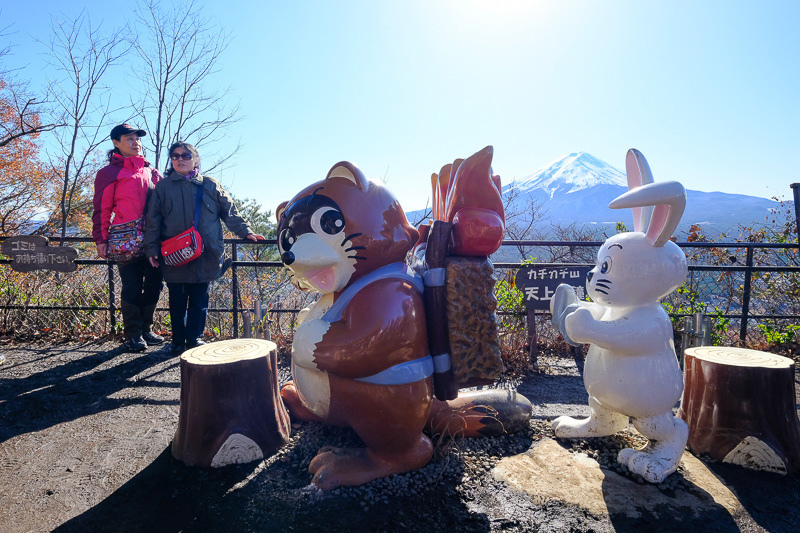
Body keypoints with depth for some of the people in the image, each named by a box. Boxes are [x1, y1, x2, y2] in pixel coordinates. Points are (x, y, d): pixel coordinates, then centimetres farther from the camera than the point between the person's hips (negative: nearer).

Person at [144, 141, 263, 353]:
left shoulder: (210, 185, 8)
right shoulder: (163, 187, 9)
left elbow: (230, 212, 11)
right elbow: (153, 220, 9)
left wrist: (245, 232, 2)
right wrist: (152, 249, 4)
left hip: (204, 256, 0)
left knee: (200, 299, 5)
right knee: (177, 300, 7)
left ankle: (195, 338, 18)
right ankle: (178, 341, 20)